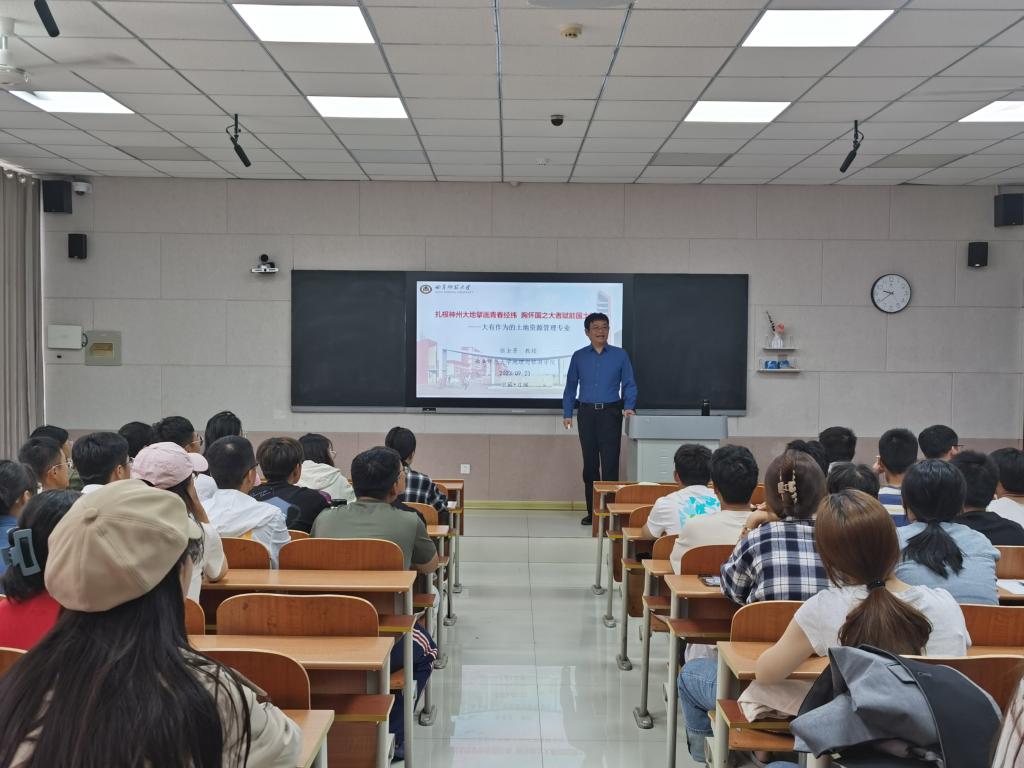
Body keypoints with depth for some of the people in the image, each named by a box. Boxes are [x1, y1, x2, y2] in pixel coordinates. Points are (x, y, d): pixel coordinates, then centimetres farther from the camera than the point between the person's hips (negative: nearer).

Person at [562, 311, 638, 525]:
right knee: (590, 463, 7)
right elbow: (570, 387, 10)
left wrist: (629, 407, -12)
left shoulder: (620, 355, 3)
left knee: (610, 463, -7)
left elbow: (629, 384, 4)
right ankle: (592, 512, 15)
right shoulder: (579, 356, 7)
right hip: (587, 413, 2)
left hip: (610, 413, -2)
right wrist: (567, 414, 2)